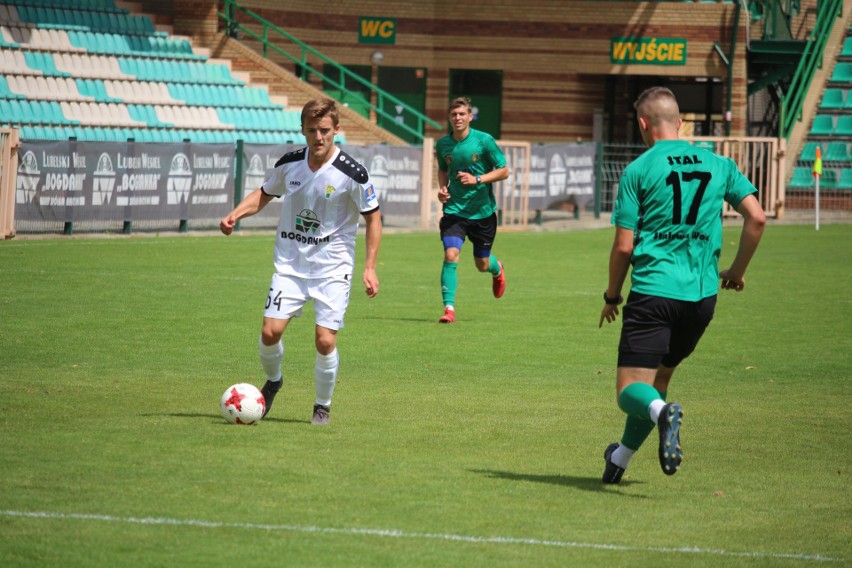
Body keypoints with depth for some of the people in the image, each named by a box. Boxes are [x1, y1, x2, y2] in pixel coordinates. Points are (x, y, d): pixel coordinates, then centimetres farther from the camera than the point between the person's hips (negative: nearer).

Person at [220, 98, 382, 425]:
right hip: (290, 263, 3)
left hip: (333, 267, -3)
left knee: (325, 339, -12)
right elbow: (264, 194, 17)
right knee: (270, 332, -9)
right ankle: (272, 381, 23)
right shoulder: (289, 164, -2)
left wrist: (370, 268, -7)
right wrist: (235, 215, 0)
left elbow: (373, 218, -2)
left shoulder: (351, 173, -12)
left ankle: (323, 406, 12)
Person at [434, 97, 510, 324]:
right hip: (454, 209, 1)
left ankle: (497, 269, 50)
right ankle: (449, 308, -14)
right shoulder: (443, 144, 1)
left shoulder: (484, 141, -10)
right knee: (450, 256, -19)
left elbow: (503, 171, -6)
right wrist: (442, 188, 0)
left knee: (482, 265, 12)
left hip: (483, 210, -1)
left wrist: (477, 179, -20)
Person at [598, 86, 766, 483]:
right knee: (660, 376, 23)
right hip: (702, 294, 5)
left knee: (631, 389, -5)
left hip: (653, 291, -5)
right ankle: (620, 459, 32)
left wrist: (611, 297, 11)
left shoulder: (638, 170, -3)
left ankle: (662, 413, -38)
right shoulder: (718, 165, 8)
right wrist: (738, 270, 16)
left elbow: (624, 246, -4)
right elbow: (757, 217, 1)